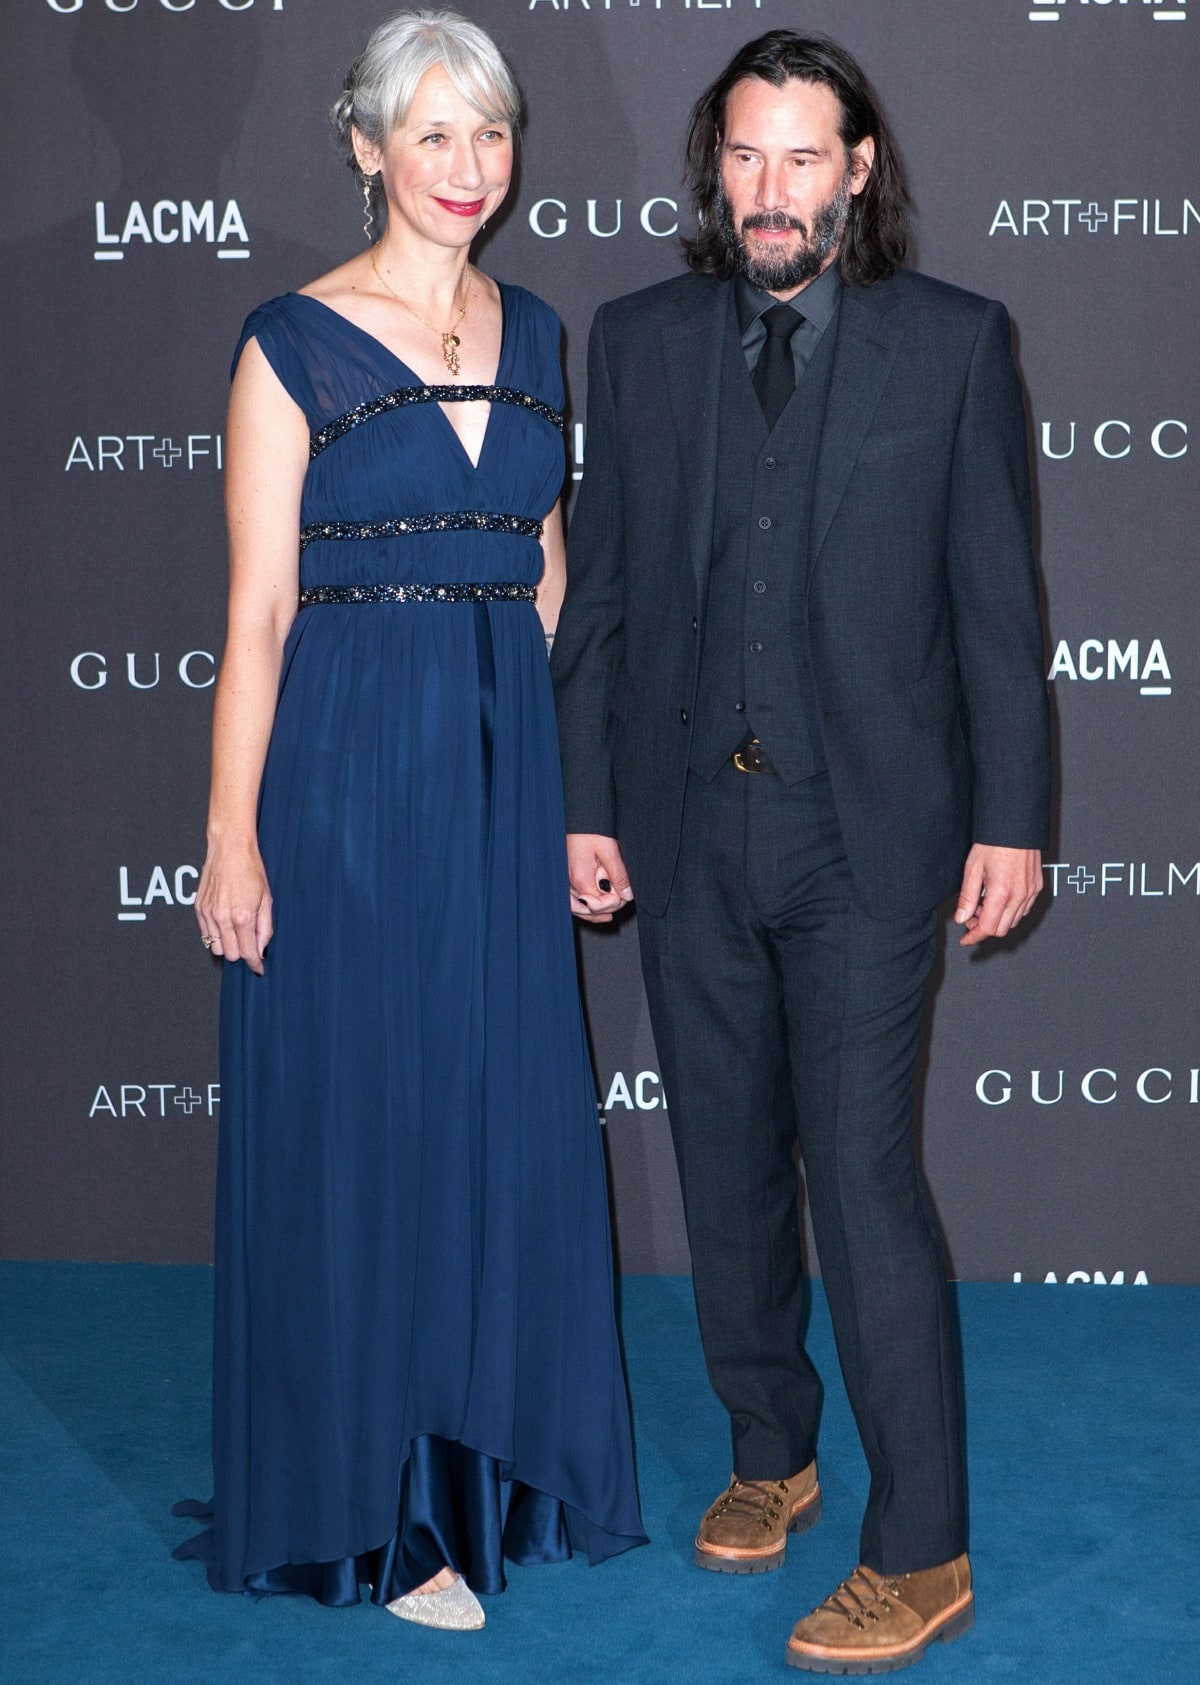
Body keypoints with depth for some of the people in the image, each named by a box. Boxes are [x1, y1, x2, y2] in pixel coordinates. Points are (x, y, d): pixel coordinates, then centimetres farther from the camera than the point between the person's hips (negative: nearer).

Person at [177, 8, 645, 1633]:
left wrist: (583, 789, 11)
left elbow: (545, 576, 14)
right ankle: (369, 1500, 19)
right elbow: (258, 611, -8)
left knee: (507, 1113, 11)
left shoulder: (533, 335, 10)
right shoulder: (294, 343, -5)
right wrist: (234, 835, -11)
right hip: (352, 768, -5)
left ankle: (486, 1459, 28)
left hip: (508, 766, 5)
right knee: (358, 1128, 3)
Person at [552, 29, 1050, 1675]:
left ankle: (920, 1552, 5)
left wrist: (1010, 817, -4)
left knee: (863, 1175, -7)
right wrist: (585, 799, 5)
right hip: (688, 825, 4)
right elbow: (599, 586, 8)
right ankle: (769, 1455, 33)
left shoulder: (955, 342, -1)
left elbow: (999, 596, -1)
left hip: (868, 829, -3)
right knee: (726, 1168, 13)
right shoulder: (640, 340, 7)